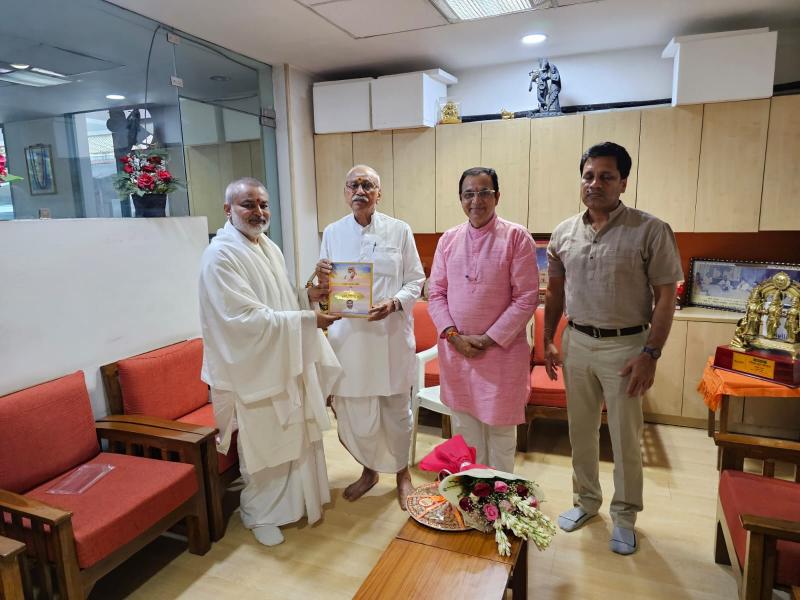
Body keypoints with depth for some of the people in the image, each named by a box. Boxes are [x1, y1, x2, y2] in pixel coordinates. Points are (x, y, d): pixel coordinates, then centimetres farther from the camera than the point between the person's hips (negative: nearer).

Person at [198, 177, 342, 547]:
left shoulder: (269, 248, 8)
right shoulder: (221, 256, -20)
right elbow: (247, 317, -26)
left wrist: (307, 297, -2)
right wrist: (307, 319, -25)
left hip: (285, 363, 8)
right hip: (252, 368, -8)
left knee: (296, 437, 20)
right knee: (262, 446, 9)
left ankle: (297, 498, 42)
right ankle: (258, 513, 33)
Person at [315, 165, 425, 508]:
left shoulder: (399, 231, 1)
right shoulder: (332, 233, 6)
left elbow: (416, 281, 1)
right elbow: (326, 291, 10)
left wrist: (394, 303, -18)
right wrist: (322, 282, -13)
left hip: (391, 335, -1)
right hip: (348, 335, 2)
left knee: (396, 409, 9)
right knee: (353, 412, 6)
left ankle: (402, 472, 35)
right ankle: (368, 470, 35)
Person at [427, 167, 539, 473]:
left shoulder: (516, 237, -7)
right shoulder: (449, 239, 6)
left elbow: (526, 298, -10)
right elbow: (436, 293, 6)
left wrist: (489, 339, -13)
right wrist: (453, 335, -8)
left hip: (501, 351, -4)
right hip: (455, 350, 4)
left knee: (500, 430, 10)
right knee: (463, 427, 16)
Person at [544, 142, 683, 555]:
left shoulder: (650, 231, -10)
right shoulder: (563, 233, 3)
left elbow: (666, 297, -9)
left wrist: (650, 353, -14)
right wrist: (548, 341, 9)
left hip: (625, 346, -4)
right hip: (577, 342, 4)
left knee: (625, 438, 9)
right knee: (580, 430, 15)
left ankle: (624, 516, 29)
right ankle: (586, 500, 36)